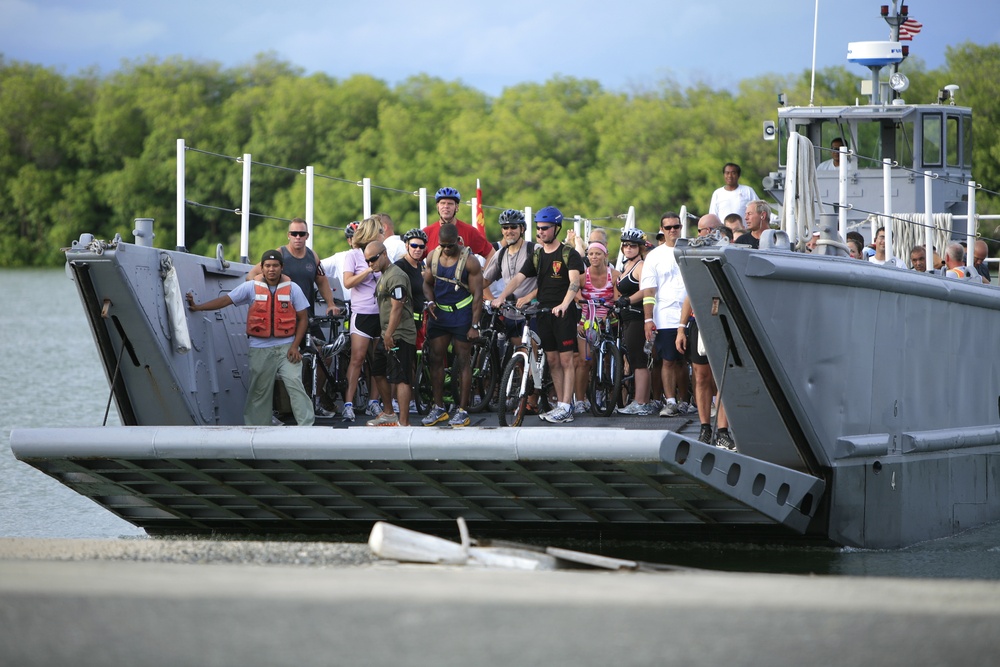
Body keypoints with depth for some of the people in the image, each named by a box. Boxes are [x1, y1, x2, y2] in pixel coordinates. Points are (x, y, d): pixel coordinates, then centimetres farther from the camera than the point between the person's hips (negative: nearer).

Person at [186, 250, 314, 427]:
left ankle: (306, 424, -12)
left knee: (294, 384, -14)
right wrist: (197, 307, -12)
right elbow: (226, 300, -2)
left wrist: (295, 346, -5)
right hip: (260, 349, 1)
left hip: (286, 347, -1)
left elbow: (303, 318, 4)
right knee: (259, 391, 7)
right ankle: (256, 427, 15)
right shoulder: (251, 287, 2)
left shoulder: (292, 288, 2)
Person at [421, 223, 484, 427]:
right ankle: (438, 408, 14)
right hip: (439, 313, 5)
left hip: (461, 314, -5)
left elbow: (477, 295, -12)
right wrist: (430, 301, -6)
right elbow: (427, 282, 15)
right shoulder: (433, 257, 2)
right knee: (436, 359, 5)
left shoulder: (469, 261, -13)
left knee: (463, 362, -1)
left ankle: (462, 411, 2)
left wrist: (474, 325, -16)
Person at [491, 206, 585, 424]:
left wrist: (564, 304, -36)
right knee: (552, 361, 8)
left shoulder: (569, 254, -5)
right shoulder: (536, 256, 13)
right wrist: (501, 297, -16)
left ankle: (565, 408, -6)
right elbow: (519, 278, 2)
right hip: (544, 313, 6)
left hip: (564, 314, -6)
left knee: (566, 360, -6)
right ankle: (561, 404, 14)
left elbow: (574, 281, -19)